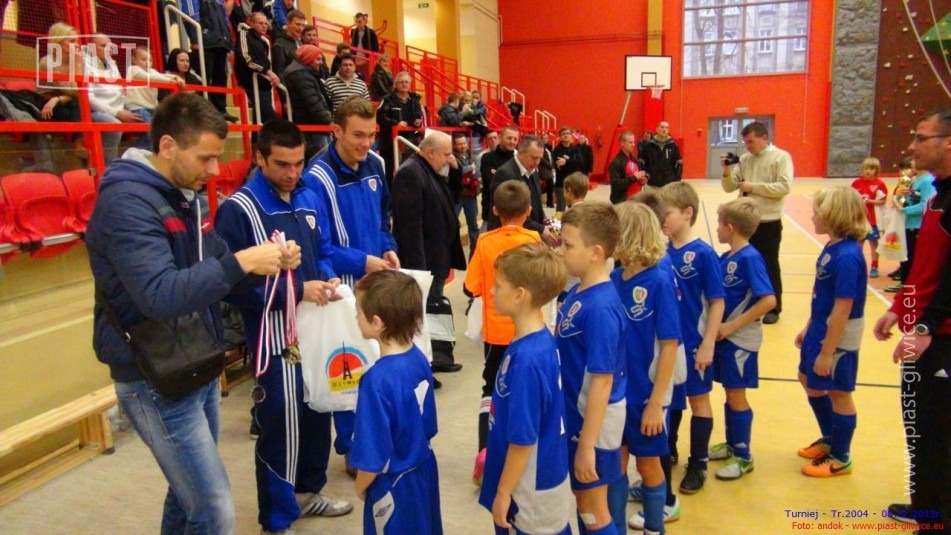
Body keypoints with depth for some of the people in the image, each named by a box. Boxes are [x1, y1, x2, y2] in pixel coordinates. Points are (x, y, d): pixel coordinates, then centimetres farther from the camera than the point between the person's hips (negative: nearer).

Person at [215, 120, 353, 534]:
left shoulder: (309, 199, 6)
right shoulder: (238, 209, -15)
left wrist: (329, 279, -6)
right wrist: (298, 291, -22)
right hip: (275, 337, -7)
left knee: (317, 414, 19)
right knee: (281, 427, 3)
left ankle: (307, 491, 41)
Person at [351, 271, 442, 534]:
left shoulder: (377, 380, -31)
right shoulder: (419, 359, -9)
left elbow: (374, 455, -23)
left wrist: (360, 487, -5)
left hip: (395, 485, -7)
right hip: (424, 470, 7)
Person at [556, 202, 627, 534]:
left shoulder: (600, 307, -26)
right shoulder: (577, 292, -1)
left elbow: (602, 382, -25)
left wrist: (587, 445, -21)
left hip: (594, 421, -8)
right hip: (576, 413, 8)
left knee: (592, 506, 10)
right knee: (588, 499, 24)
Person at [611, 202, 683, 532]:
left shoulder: (659, 281, -17)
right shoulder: (613, 279, -2)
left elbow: (669, 346, -16)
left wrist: (656, 402, -17)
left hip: (646, 393, -4)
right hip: (615, 390, 5)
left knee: (648, 462, 14)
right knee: (615, 462, 16)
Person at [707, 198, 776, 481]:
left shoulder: (750, 258, -18)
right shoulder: (725, 258, 4)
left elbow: (768, 300, -25)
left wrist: (732, 325, -22)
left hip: (740, 339, -7)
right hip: (724, 336, 7)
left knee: (736, 395, 3)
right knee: (730, 393, 18)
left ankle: (743, 457, 17)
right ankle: (732, 445, 33)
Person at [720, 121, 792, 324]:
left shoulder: (781, 157, -7)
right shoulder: (744, 159, 8)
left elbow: (784, 187, -18)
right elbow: (730, 187, 8)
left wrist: (753, 187, -18)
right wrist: (727, 173, -11)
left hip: (769, 223, -5)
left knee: (769, 266, 5)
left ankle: (773, 309, 18)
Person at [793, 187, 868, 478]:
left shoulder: (847, 256, -26)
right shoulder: (832, 247, 1)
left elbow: (842, 310, -25)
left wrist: (827, 353, -21)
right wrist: (808, 327, 16)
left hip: (838, 339, -9)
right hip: (820, 331, 9)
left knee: (838, 393, 8)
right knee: (809, 382, 22)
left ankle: (840, 458, 27)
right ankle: (829, 438, 43)